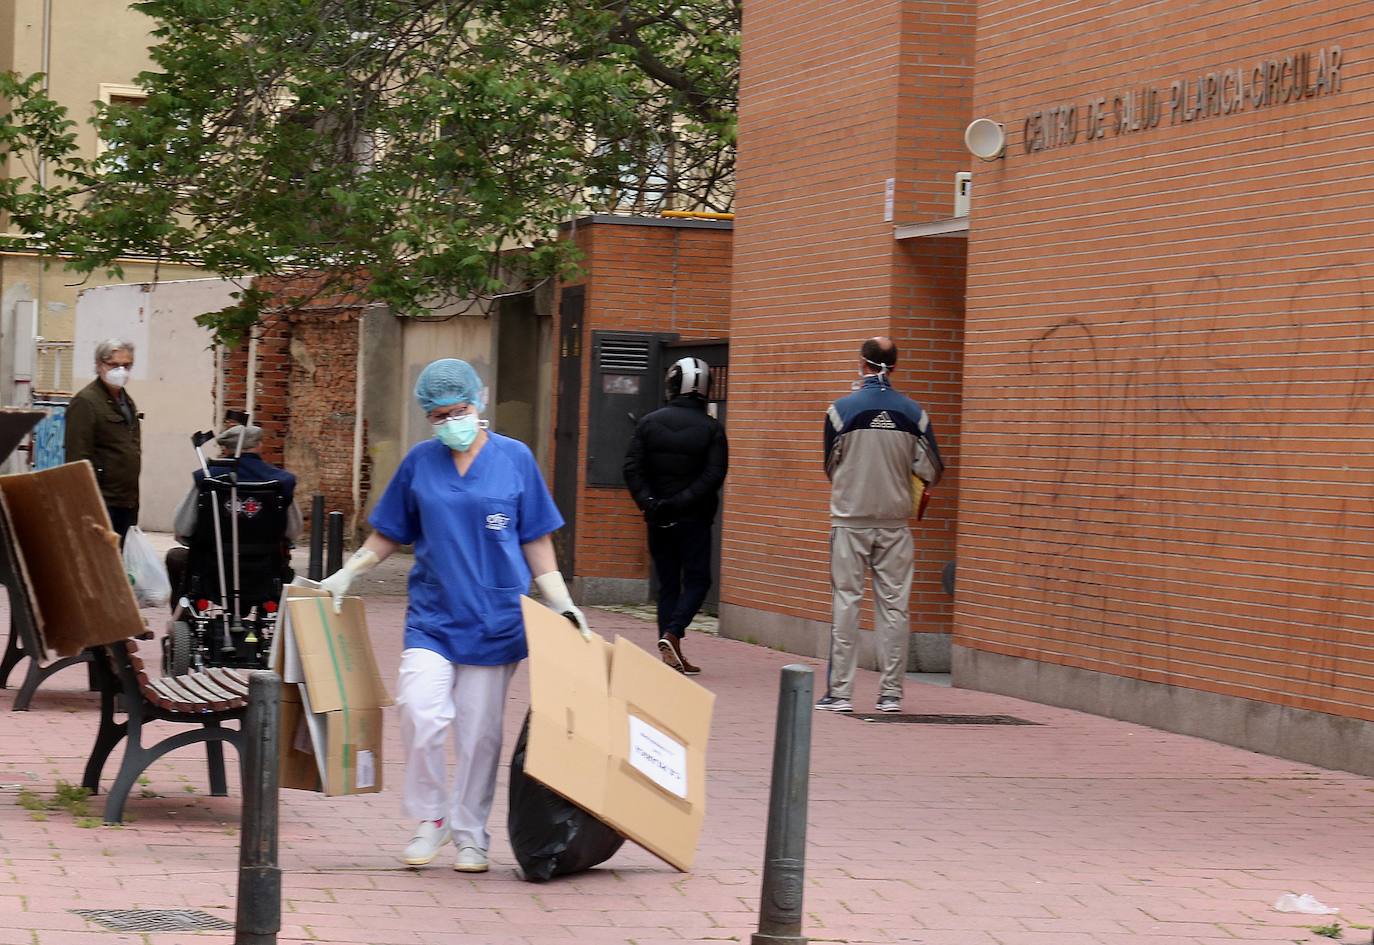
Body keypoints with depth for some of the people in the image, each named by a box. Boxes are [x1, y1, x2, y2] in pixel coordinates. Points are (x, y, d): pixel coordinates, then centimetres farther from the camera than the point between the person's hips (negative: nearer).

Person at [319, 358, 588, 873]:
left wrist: (562, 604, 1)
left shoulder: (514, 458, 2)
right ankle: (430, 817, 4)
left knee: (480, 730, 4)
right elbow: (387, 535, 14)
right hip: (432, 614, 1)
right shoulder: (420, 462, 4)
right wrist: (346, 574, 4)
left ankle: (470, 835, 18)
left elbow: (536, 542, 6)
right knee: (420, 713, -17)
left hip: (495, 617, -1)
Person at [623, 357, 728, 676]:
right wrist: (681, 502, -15)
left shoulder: (650, 422, 1)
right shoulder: (711, 428, -6)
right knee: (697, 580, 7)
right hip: (694, 519, -3)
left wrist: (648, 502, -9)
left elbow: (632, 468, -6)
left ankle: (669, 649, 6)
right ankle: (672, 633, -14)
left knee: (667, 583, 10)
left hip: (658, 519, 3)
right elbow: (714, 475, -14)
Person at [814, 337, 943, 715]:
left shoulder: (842, 410, -9)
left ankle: (840, 692, 3)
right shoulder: (913, 413, -3)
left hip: (850, 520, -2)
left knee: (846, 604, 3)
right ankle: (890, 693, 9)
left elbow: (831, 467, 2)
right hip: (894, 522, 2)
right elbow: (932, 473, -1)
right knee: (893, 606, 7)